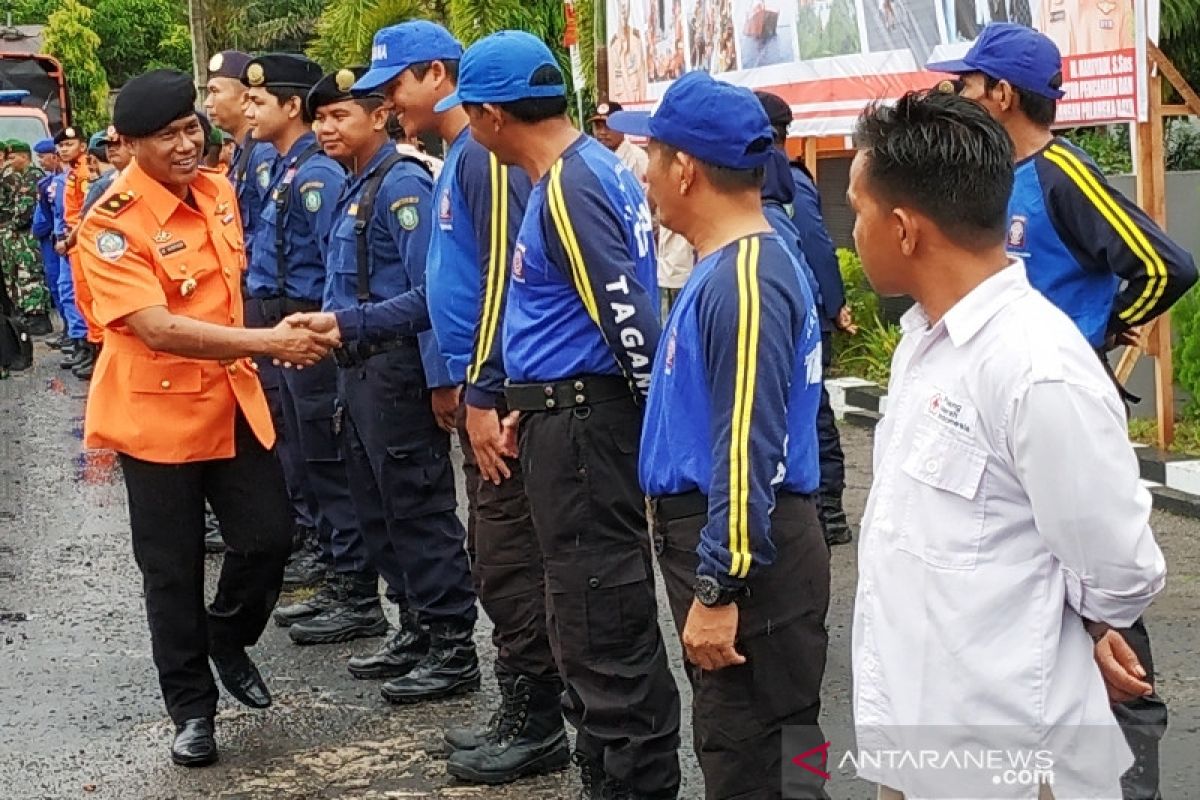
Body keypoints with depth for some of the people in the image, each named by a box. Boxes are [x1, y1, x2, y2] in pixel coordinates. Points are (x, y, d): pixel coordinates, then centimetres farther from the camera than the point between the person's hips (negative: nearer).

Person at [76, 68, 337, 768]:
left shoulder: (218, 191, 3)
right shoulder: (113, 222, -19)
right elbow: (155, 327, -29)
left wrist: (248, 358, 12)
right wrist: (267, 341, -33)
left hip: (232, 400, 6)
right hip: (156, 414, -5)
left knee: (268, 538, 6)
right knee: (174, 570, 5)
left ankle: (229, 643, 34)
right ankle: (193, 708, 21)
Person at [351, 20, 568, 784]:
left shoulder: (485, 155, -15)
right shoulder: (456, 158, 15)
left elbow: (505, 278, -20)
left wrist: (484, 393, -20)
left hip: (499, 391, -10)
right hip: (482, 384, 10)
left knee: (509, 560, -3)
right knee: (499, 558, 14)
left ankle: (538, 725, 7)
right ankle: (522, 713, 23)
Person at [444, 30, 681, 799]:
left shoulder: (568, 189, -19)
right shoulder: (594, 166, 12)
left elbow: (628, 317, -23)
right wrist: (536, 405, 19)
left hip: (582, 423, -10)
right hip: (578, 411, 10)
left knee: (601, 620, -3)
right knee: (609, 613, 17)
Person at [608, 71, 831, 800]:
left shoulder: (743, 280, -20)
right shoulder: (725, 267, 12)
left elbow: (748, 454, -24)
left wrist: (718, 590, -23)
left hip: (745, 560, -10)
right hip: (718, 545, 10)